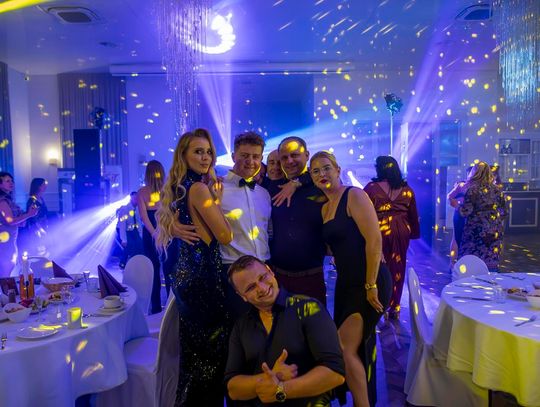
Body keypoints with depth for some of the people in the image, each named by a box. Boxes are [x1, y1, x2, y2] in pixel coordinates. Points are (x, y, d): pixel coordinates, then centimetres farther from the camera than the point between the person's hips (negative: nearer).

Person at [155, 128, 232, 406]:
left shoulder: (180, 187, 12)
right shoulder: (200, 188, -16)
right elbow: (225, 236, -16)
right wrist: (217, 200, -5)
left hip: (187, 273, 10)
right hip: (203, 274, -10)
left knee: (195, 348, 21)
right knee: (210, 349, 5)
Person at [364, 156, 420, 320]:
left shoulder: (371, 188, -7)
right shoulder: (407, 190, 4)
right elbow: (413, 215, 10)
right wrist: (414, 233, 20)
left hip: (378, 232, -3)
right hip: (401, 232, 3)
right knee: (397, 268, 12)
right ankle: (394, 308, 21)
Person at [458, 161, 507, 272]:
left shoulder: (473, 189, -10)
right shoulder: (497, 190, 7)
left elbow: (465, 212, -13)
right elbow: (504, 212, 12)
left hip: (477, 231, -5)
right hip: (495, 232, 5)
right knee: (491, 264, 10)